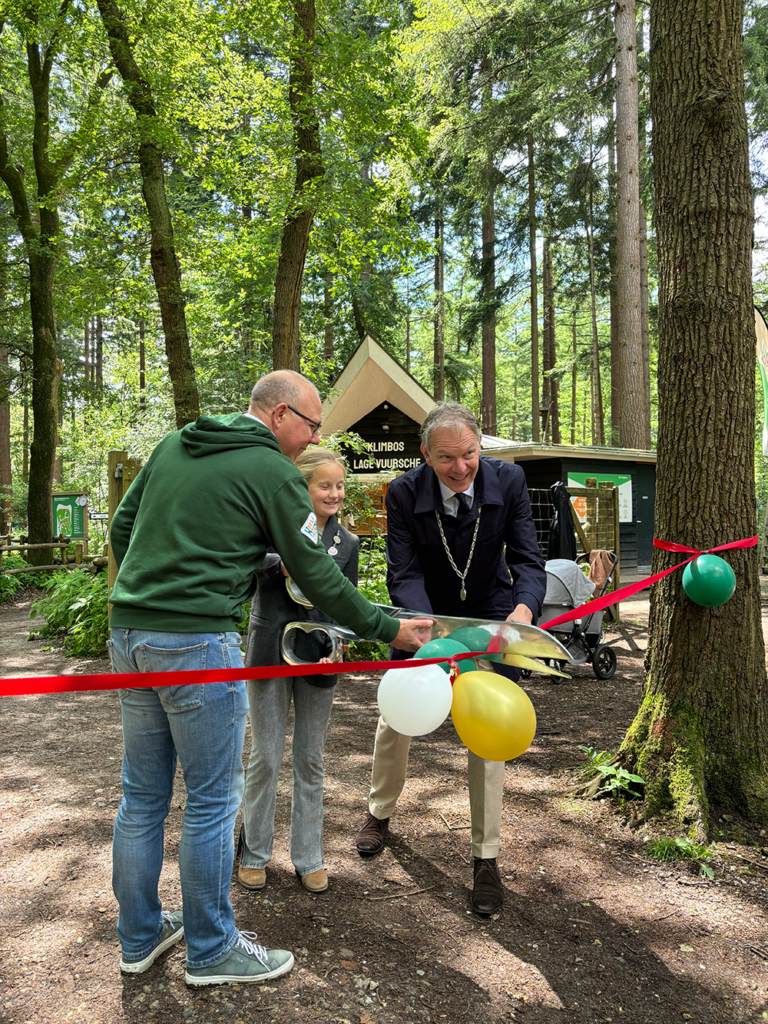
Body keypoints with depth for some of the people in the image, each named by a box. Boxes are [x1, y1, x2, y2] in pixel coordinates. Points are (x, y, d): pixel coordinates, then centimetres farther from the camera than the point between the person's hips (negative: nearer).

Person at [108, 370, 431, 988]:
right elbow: (317, 576, -5)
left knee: (142, 795, 18)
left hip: (129, 634, 8)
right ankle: (212, 951, 23)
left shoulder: (174, 445, 14)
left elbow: (121, 527, 17)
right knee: (213, 799, 7)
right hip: (198, 642, -8)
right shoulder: (273, 472, -7)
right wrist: (387, 629, 5)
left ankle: (140, 937, 34)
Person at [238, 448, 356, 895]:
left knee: (311, 761, 13)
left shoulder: (347, 543, 5)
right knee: (265, 759, 7)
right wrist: (280, 563, -35)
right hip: (270, 654, -2)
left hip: (317, 660, 3)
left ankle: (309, 858, 27)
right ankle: (255, 853, 27)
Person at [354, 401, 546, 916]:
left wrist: (525, 608, -42)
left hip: (489, 615, 0)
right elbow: (404, 574, -24)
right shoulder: (404, 492, -23)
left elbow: (528, 559, -19)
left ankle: (487, 858, 16)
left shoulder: (508, 480, -21)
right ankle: (380, 813, 42)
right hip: (424, 614, 1)